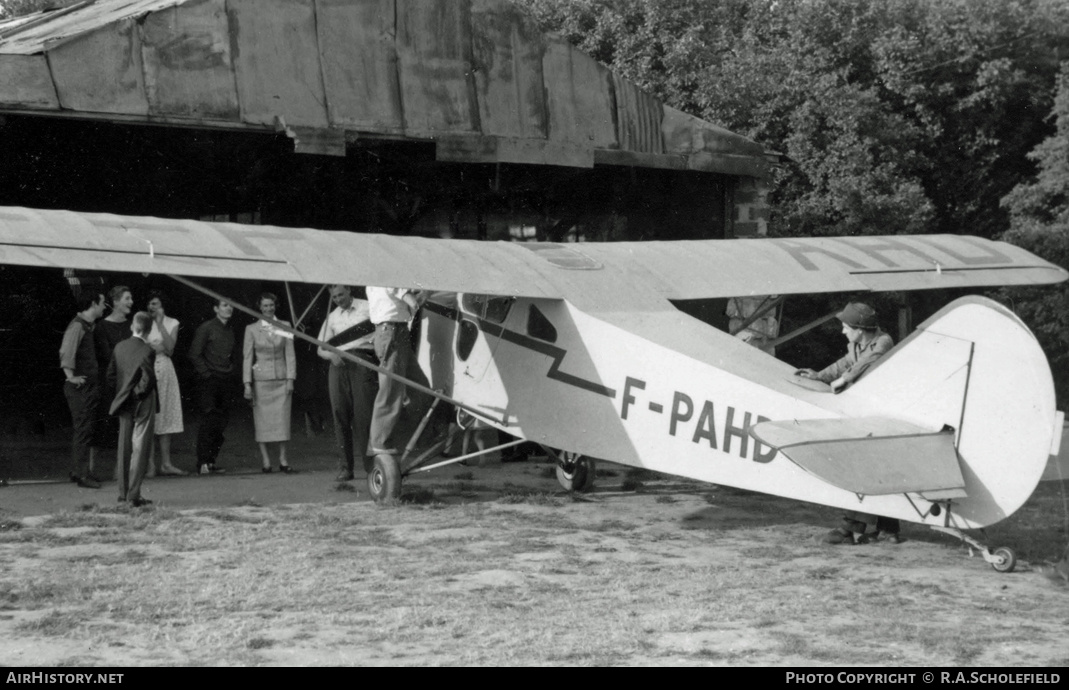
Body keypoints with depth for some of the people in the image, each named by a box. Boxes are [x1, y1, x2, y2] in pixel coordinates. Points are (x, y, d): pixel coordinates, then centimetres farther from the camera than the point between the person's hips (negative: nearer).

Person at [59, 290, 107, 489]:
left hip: (91, 386, 9)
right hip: (81, 386, -9)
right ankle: (81, 474, -4)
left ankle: (77, 472, 21)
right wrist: (71, 376, -25)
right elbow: (66, 352, -27)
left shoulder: (89, 326, 14)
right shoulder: (78, 326, -16)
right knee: (83, 430, -7)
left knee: (86, 430, 13)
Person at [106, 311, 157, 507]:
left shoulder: (119, 347, 2)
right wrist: (137, 393, -5)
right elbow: (148, 380, -20)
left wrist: (121, 393, 13)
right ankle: (134, 495, -4)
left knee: (124, 447, 13)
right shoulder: (147, 351, -16)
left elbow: (110, 375, 6)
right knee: (140, 448, -1)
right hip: (142, 405, -6)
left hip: (124, 404, 6)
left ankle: (123, 492, 17)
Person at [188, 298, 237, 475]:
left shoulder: (230, 330, 16)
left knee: (222, 422, 3)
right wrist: (206, 374, -11)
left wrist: (231, 374, 14)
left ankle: (211, 462, 9)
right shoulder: (206, 328, -4)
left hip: (226, 381, 6)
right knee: (209, 421, -10)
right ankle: (203, 463, -7)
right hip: (209, 381, -6)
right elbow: (194, 354, -7)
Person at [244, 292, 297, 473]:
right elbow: (247, 357, 2)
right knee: (262, 421, -2)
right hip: (261, 380, -1)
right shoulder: (251, 329, 3)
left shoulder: (285, 326, 6)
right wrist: (247, 384, -4)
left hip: (281, 380, 1)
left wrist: (290, 379, -3)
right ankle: (266, 460, 2)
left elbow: (290, 355, 5)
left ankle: (283, 460, 2)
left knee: (282, 419, -2)